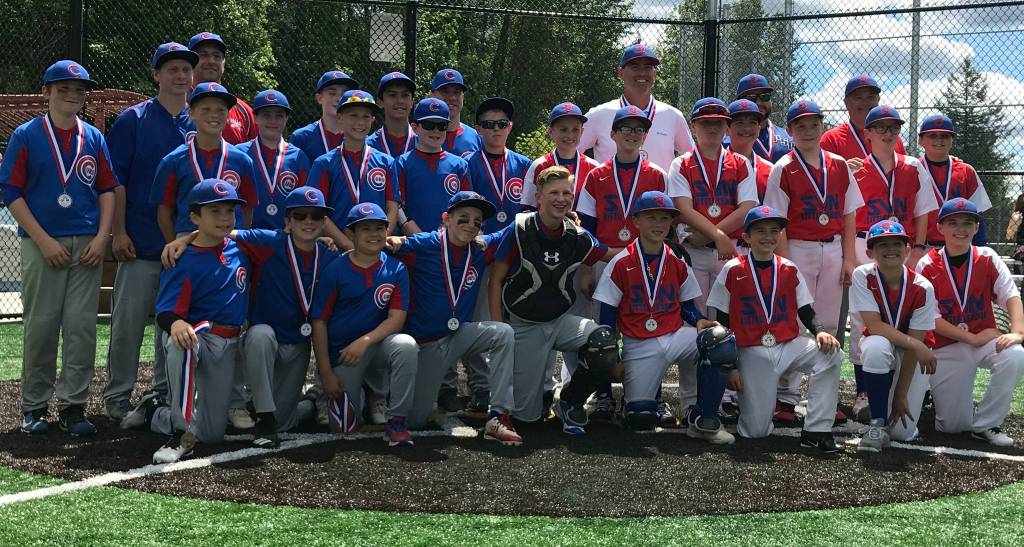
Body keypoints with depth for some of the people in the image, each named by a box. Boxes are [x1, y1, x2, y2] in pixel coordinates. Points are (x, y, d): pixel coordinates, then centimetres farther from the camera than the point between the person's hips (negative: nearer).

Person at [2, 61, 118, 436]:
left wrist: (102, 237, -2)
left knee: (82, 327, -1)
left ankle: (73, 405, 5)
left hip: (87, 245, 2)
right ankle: (34, 406, 13)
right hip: (41, 244, -2)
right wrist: (44, 240, -10)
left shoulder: (94, 138, 11)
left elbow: (108, 190, 11)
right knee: (40, 325, 2)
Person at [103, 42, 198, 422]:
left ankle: (166, 393, 20)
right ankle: (117, 396, 8)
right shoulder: (133, 119, 0)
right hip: (141, 241, -4)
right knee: (128, 320, -2)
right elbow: (115, 180, -3)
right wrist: (119, 231, -9)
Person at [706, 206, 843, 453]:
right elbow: (723, 322, 0)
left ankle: (816, 431, -20)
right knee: (756, 431, -10)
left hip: (790, 344, 3)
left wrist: (819, 332, -15)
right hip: (752, 352, -3)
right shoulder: (733, 271, -2)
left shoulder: (789, 270, 6)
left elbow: (806, 312, 8)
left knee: (832, 354, -27)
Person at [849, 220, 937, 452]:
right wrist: (916, 345, -32)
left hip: (914, 354, 0)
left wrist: (901, 394, -19)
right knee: (876, 346, -40)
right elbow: (874, 326, -23)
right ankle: (877, 424, -22)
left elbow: (916, 340, -19)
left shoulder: (922, 288, -20)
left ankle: (917, 394, 26)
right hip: (880, 344, 0)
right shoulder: (863, 276, -19)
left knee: (903, 431, -11)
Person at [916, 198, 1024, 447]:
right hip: (946, 348, -1)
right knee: (951, 426, -7)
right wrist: (972, 338, -18)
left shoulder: (987, 259, -1)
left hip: (986, 339, 1)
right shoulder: (927, 265, -6)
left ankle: (985, 425, -16)